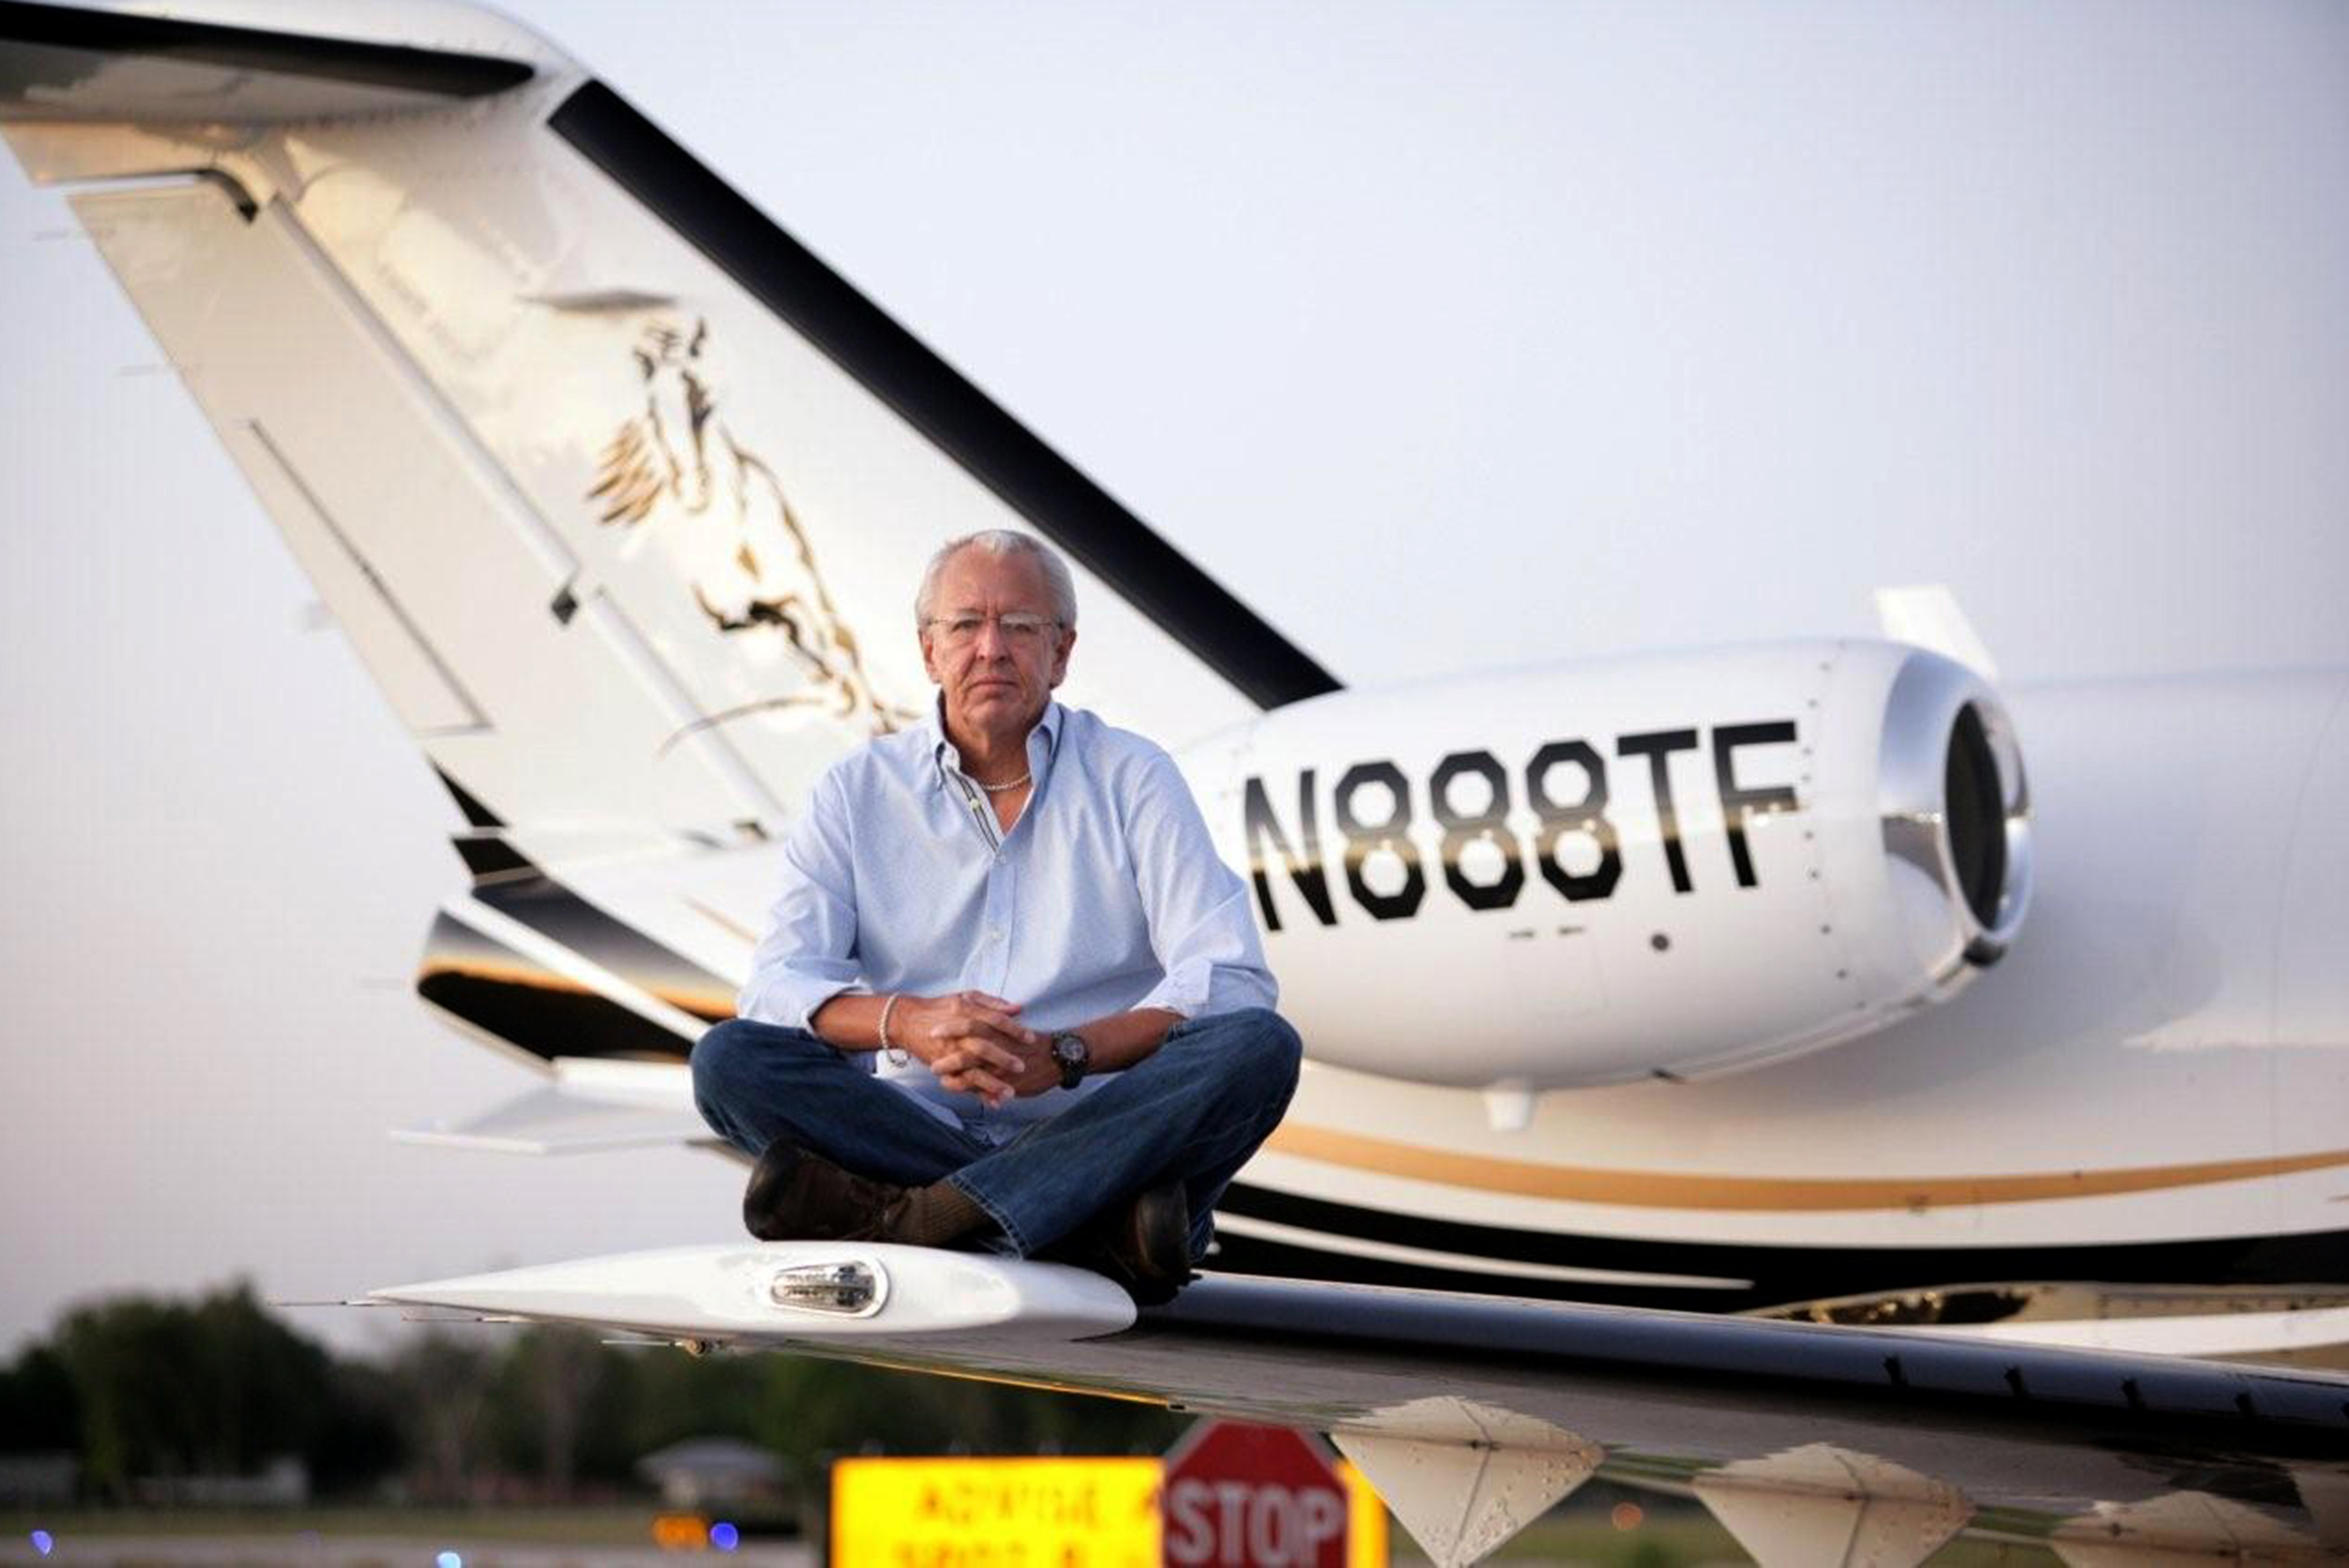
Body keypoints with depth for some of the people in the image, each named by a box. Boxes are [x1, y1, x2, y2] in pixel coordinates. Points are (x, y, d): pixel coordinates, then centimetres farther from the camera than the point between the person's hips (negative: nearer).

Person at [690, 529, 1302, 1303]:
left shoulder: (1132, 779, 7)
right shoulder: (857, 793, 11)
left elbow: (1233, 983, -4)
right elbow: (780, 984, -1)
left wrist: (1064, 1054, -20)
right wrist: (908, 1022, -24)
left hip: (1096, 1130, -1)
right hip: (912, 1123, 1)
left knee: (1259, 1046, -27)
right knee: (729, 1059, -23)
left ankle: (914, 1220, -39)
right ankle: (1100, 1223, -33)